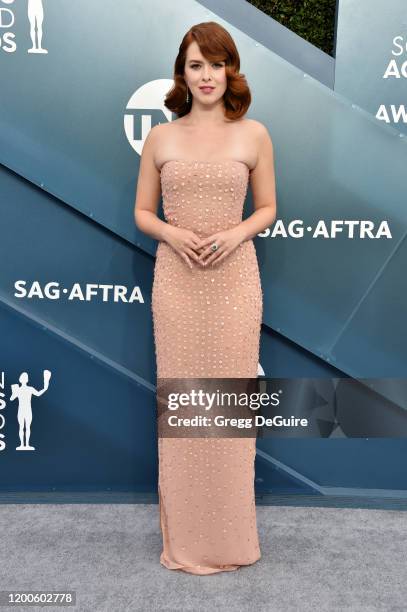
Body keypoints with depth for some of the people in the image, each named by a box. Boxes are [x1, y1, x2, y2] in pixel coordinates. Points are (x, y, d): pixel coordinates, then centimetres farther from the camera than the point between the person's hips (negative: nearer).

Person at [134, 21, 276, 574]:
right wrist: (171, 233, -10)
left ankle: (230, 534, 25)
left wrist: (235, 234, -11)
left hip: (234, 277, 0)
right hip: (175, 279, 1)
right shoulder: (160, 137, 7)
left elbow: (267, 208, 9)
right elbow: (142, 212, 10)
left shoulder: (254, 134, 5)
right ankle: (184, 535, 24)